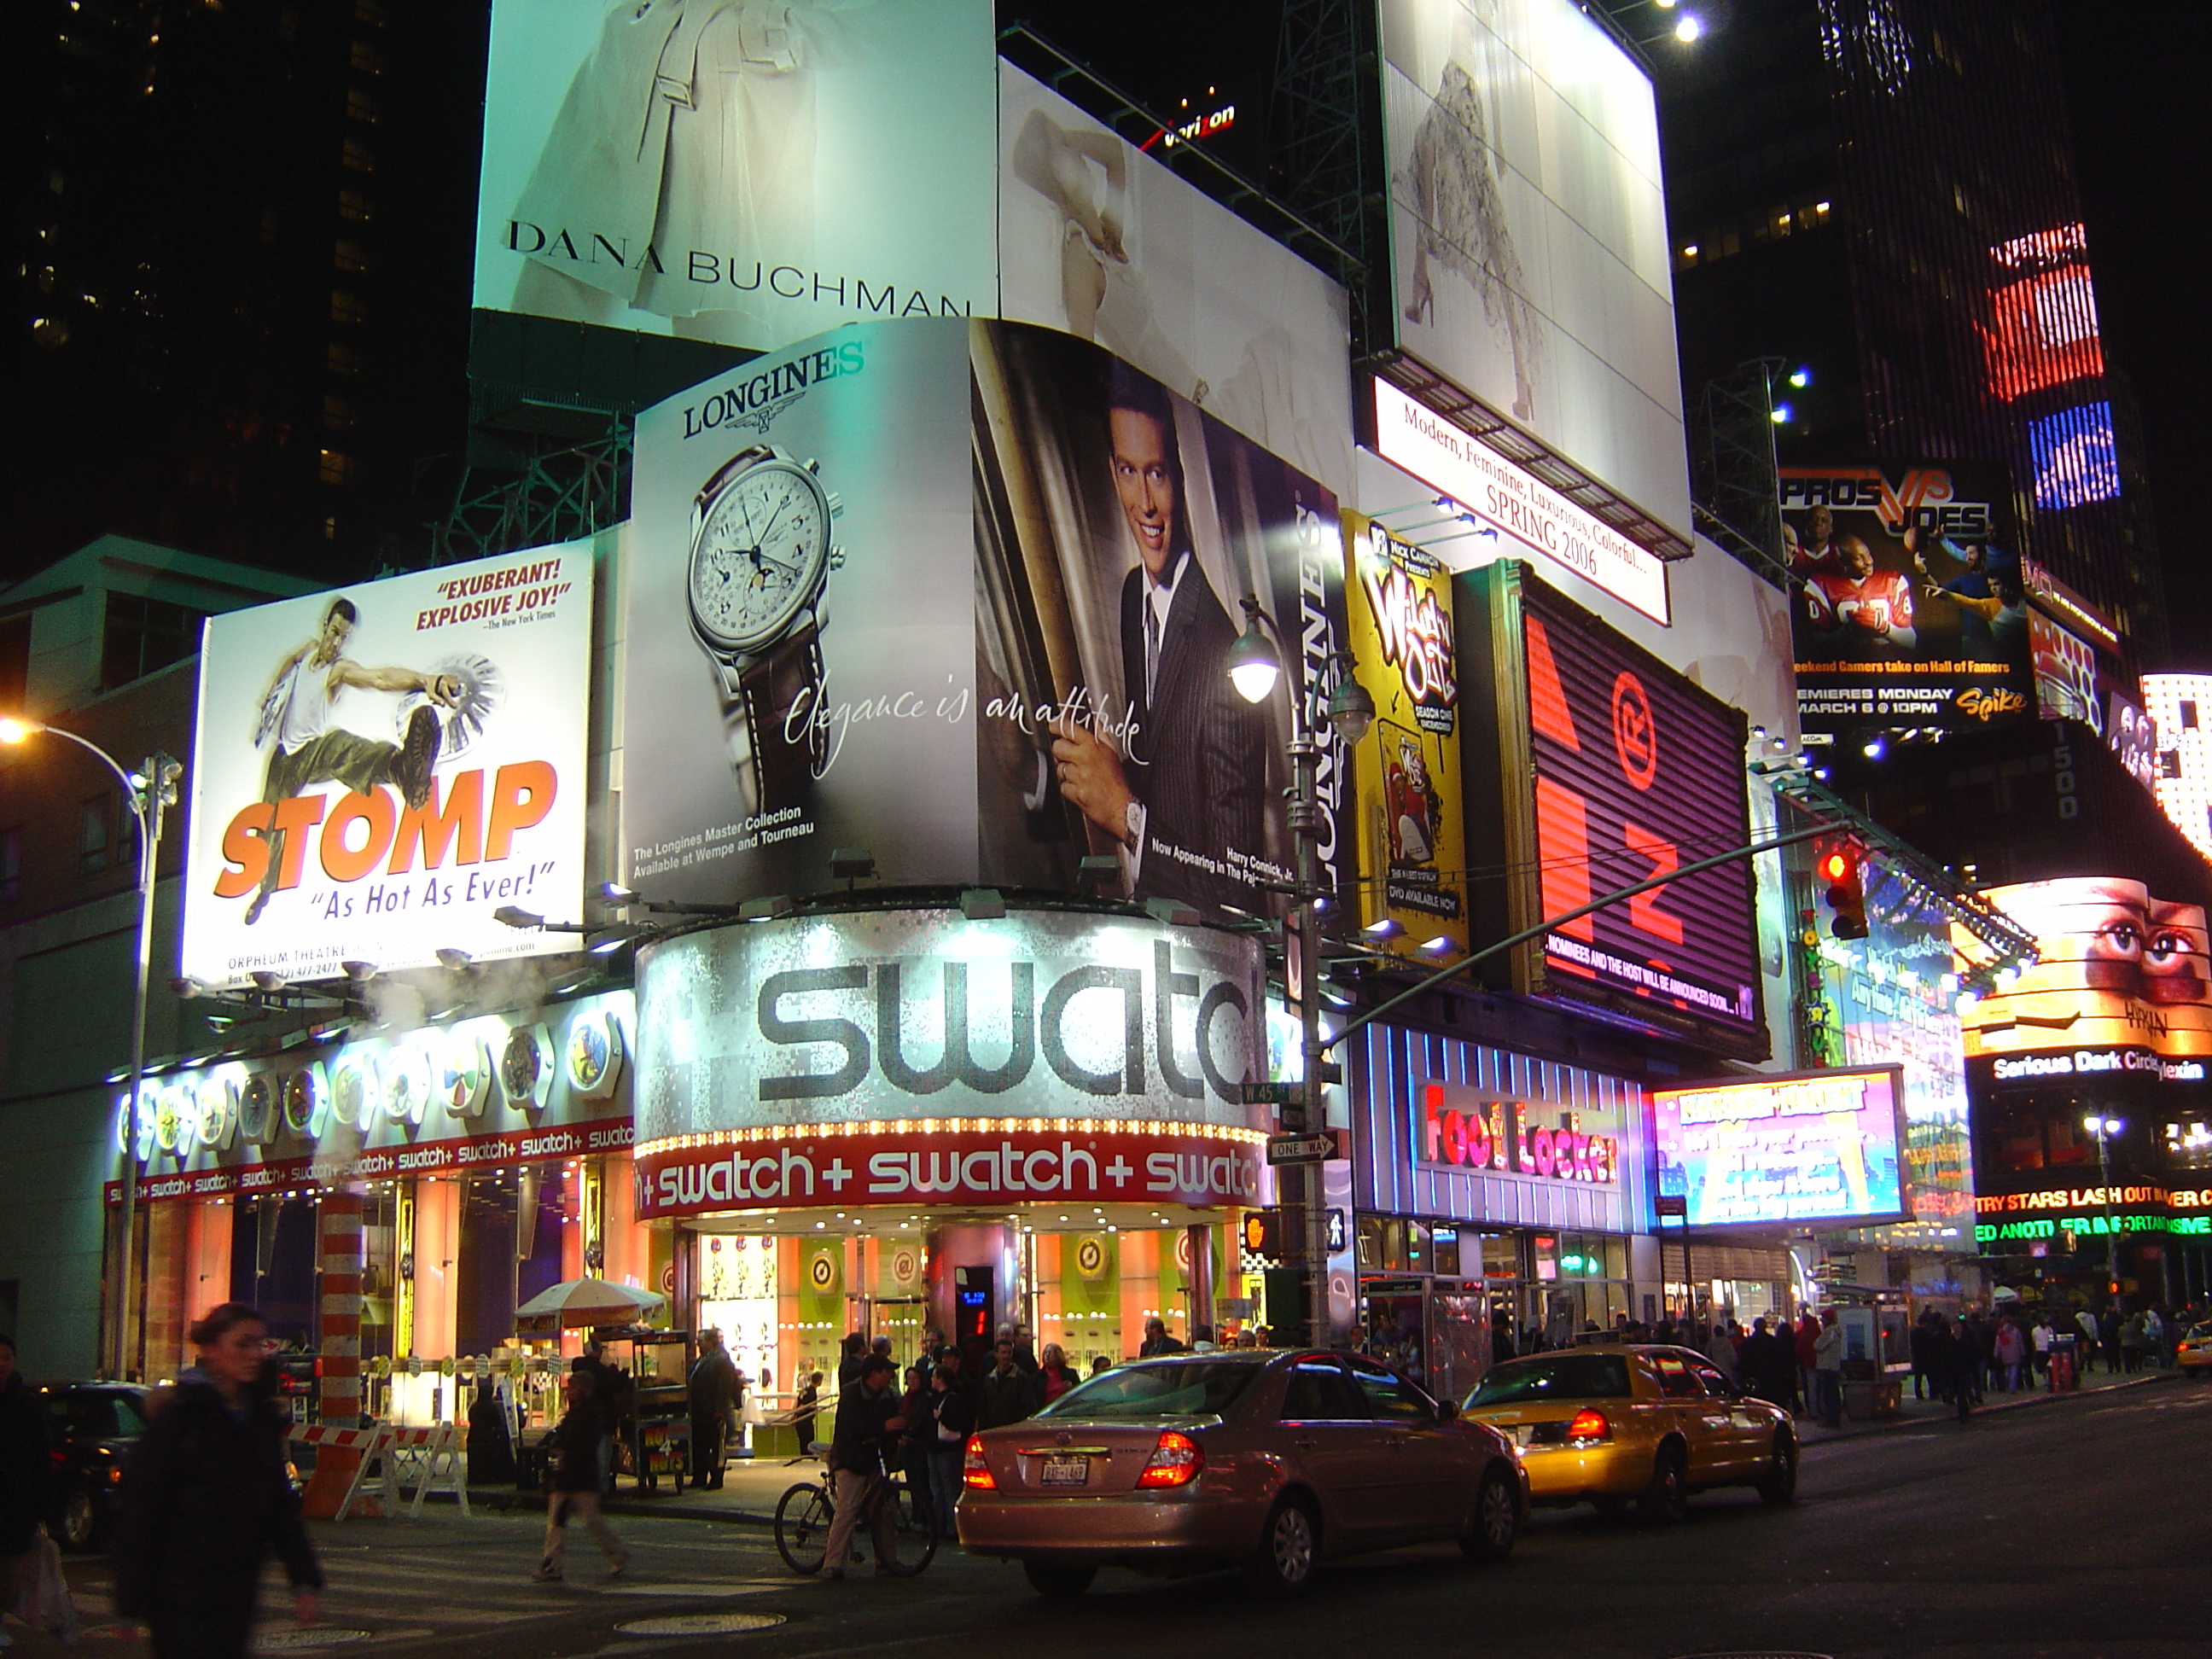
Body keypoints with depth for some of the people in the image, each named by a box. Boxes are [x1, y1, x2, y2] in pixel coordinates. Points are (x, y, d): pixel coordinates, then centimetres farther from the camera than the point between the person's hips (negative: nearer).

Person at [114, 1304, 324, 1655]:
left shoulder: (261, 1419, 9)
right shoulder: (181, 1414, -9)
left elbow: (281, 1505, 13)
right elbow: (139, 1506, -10)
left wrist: (304, 1581, 5)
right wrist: (132, 1601, -13)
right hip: (181, 1597, -6)